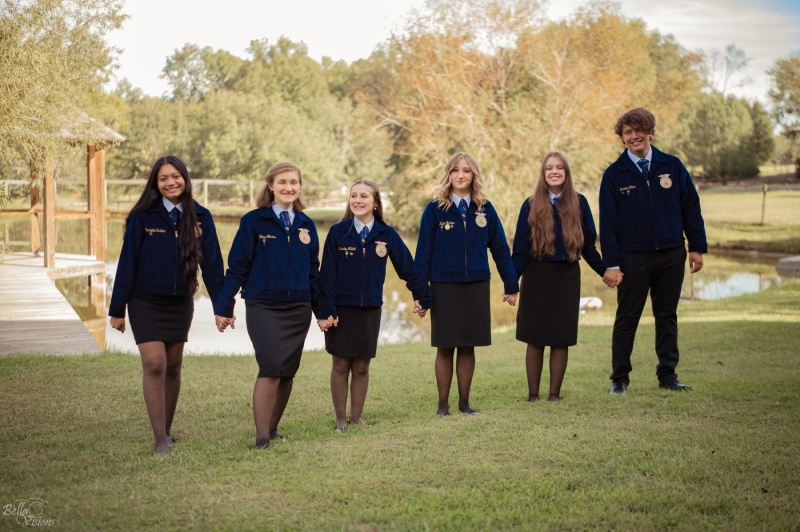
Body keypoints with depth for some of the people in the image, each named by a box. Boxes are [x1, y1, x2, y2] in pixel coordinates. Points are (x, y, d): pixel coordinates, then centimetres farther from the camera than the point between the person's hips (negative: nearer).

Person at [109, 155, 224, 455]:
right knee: (154, 365, -13)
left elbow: (212, 264, 1)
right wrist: (117, 309, -4)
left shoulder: (200, 218, -1)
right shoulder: (143, 218, -7)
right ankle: (161, 440, -9)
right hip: (146, 303, -3)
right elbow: (127, 263, -5)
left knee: (173, 367, 10)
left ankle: (167, 431, 25)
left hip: (180, 304, 3)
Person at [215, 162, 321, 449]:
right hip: (263, 307, -4)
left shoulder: (306, 225, 10)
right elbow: (237, 266, -3)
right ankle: (262, 437, -8)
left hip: (298, 309, 4)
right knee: (271, 369, -14)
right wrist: (225, 308, -5)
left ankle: (273, 429, 19)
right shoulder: (253, 221, -2)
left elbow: (313, 271, 16)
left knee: (287, 372, 6)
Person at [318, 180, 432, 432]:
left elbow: (407, 268, 6)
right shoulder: (338, 232, -4)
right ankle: (341, 419, 13)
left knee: (361, 367, 7)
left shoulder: (386, 235, 0)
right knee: (341, 365, 4)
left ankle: (357, 417, 19)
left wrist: (423, 297, 8)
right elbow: (326, 274, -6)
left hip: (370, 310, 1)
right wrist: (325, 310, -12)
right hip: (341, 309, -1)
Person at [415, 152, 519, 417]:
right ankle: (443, 403, 15)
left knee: (468, 347, 8)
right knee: (445, 348, 4)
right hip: (444, 287, -2)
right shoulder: (435, 210, -3)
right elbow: (423, 252, -2)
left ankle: (465, 402, 19)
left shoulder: (485, 209, 4)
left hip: (477, 286, 2)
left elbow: (500, 248, 7)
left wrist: (511, 285, 5)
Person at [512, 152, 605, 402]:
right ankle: (533, 394, 11)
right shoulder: (531, 206, 1)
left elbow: (588, 244, 10)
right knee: (535, 339, 2)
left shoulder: (579, 203, 5)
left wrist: (604, 271, 5)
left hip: (567, 277, 1)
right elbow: (520, 248, -1)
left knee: (561, 339, 3)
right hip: (537, 277, -1)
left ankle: (554, 394, 11)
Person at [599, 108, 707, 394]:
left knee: (667, 316, 10)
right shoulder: (614, 175, -1)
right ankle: (619, 378, 11)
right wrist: (611, 264, -8)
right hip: (632, 258, -2)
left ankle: (668, 374, 19)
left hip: (671, 255, 2)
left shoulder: (672, 166, 4)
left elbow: (691, 208, 7)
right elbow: (608, 223, -2)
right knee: (626, 318, 4)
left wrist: (697, 247, 2)